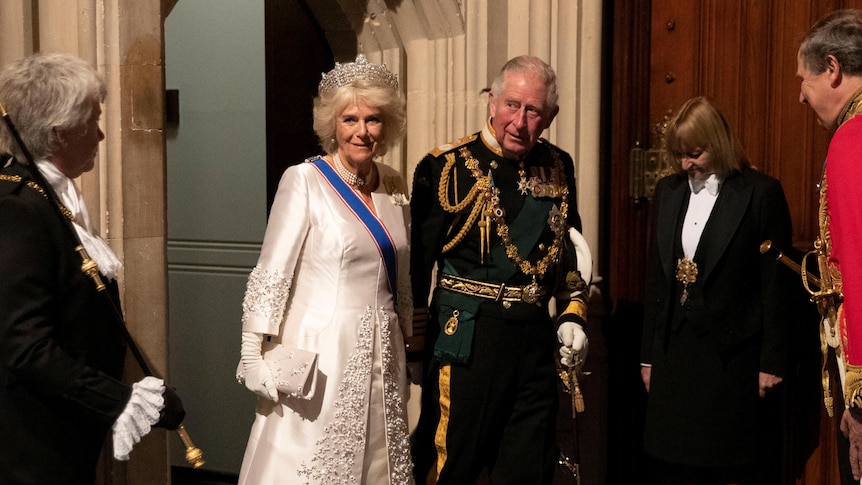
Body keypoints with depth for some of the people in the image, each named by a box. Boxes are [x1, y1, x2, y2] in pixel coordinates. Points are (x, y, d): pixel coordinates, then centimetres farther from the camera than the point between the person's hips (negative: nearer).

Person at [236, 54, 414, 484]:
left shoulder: (393, 186, 8)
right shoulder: (304, 181, -9)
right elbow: (272, 272, -9)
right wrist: (257, 358, -11)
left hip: (381, 353, 5)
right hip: (321, 352, -5)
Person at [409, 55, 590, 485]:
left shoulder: (558, 167, 8)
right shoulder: (447, 166, -8)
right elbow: (417, 258, -7)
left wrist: (571, 315, 9)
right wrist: (414, 345, -7)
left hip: (535, 340, 5)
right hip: (466, 338, -5)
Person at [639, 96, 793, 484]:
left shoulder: (761, 193, -6)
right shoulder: (668, 191, 9)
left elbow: (775, 284, -6)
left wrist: (773, 361, -7)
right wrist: (648, 354, 12)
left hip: (730, 355, -4)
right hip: (674, 352, 5)